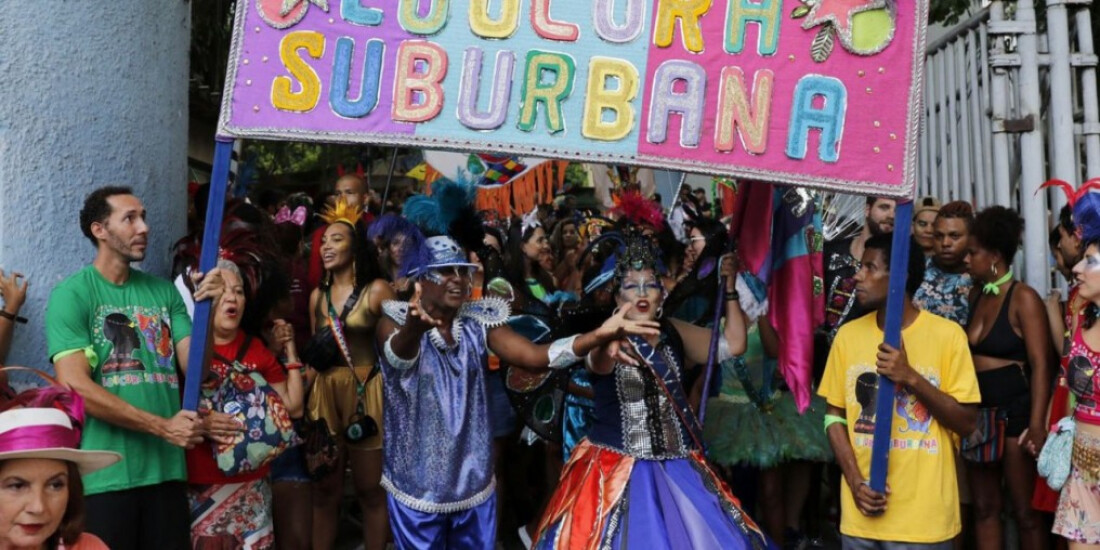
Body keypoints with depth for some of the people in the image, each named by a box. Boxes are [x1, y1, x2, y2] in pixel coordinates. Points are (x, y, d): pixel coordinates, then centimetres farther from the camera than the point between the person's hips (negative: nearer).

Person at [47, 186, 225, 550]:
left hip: (166, 470, 4)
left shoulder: (164, 291, 9)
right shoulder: (71, 294, -4)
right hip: (105, 476, -4)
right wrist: (162, 427, -14)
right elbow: (75, 387, -13)